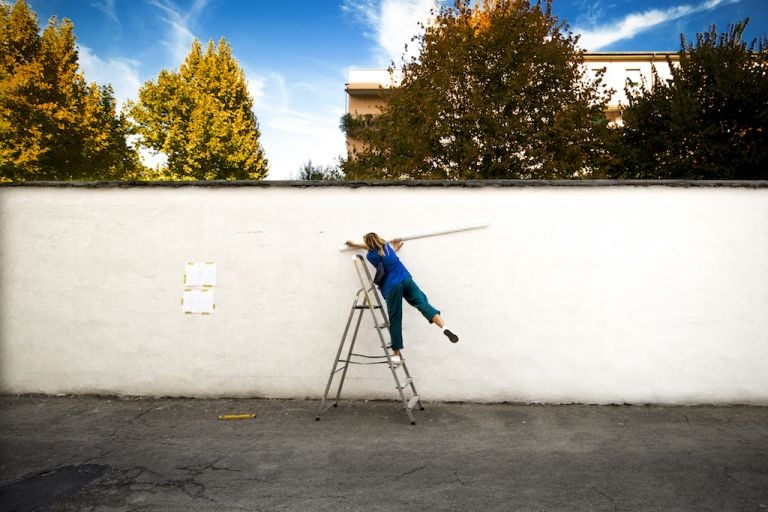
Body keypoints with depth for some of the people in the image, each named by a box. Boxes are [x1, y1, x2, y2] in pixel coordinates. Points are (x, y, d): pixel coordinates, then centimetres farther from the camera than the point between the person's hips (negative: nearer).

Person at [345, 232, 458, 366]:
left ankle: (396, 355, 7)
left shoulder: (370, 255, 2)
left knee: (395, 321, 2)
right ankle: (444, 326, -34)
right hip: (406, 279, 4)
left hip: (391, 287, -4)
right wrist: (355, 244, 50)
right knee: (423, 304, -8)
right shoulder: (386, 245, 16)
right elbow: (374, 247, 37)